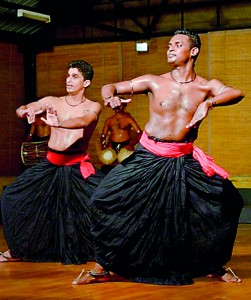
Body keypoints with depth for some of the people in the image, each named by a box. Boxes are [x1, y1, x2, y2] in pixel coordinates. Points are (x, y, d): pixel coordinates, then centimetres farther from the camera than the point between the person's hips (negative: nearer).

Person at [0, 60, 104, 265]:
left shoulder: (93, 107, -1)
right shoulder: (53, 102, 7)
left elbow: (84, 121, -23)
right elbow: (21, 110, -3)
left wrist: (58, 124, -42)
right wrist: (26, 110, -29)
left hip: (78, 167, -3)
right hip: (50, 165, 3)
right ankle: (18, 250, 17)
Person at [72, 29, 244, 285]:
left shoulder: (207, 86, 0)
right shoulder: (154, 82, 0)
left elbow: (237, 93, -18)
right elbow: (110, 87, 1)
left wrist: (209, 103, -35)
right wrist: (111, 96, -23)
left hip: (185, 161, 0)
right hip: (148, 157, 0)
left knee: (225, 200, -11)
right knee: (107, 199, -10)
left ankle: (215, 265, 12)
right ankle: (102, 268, 7)